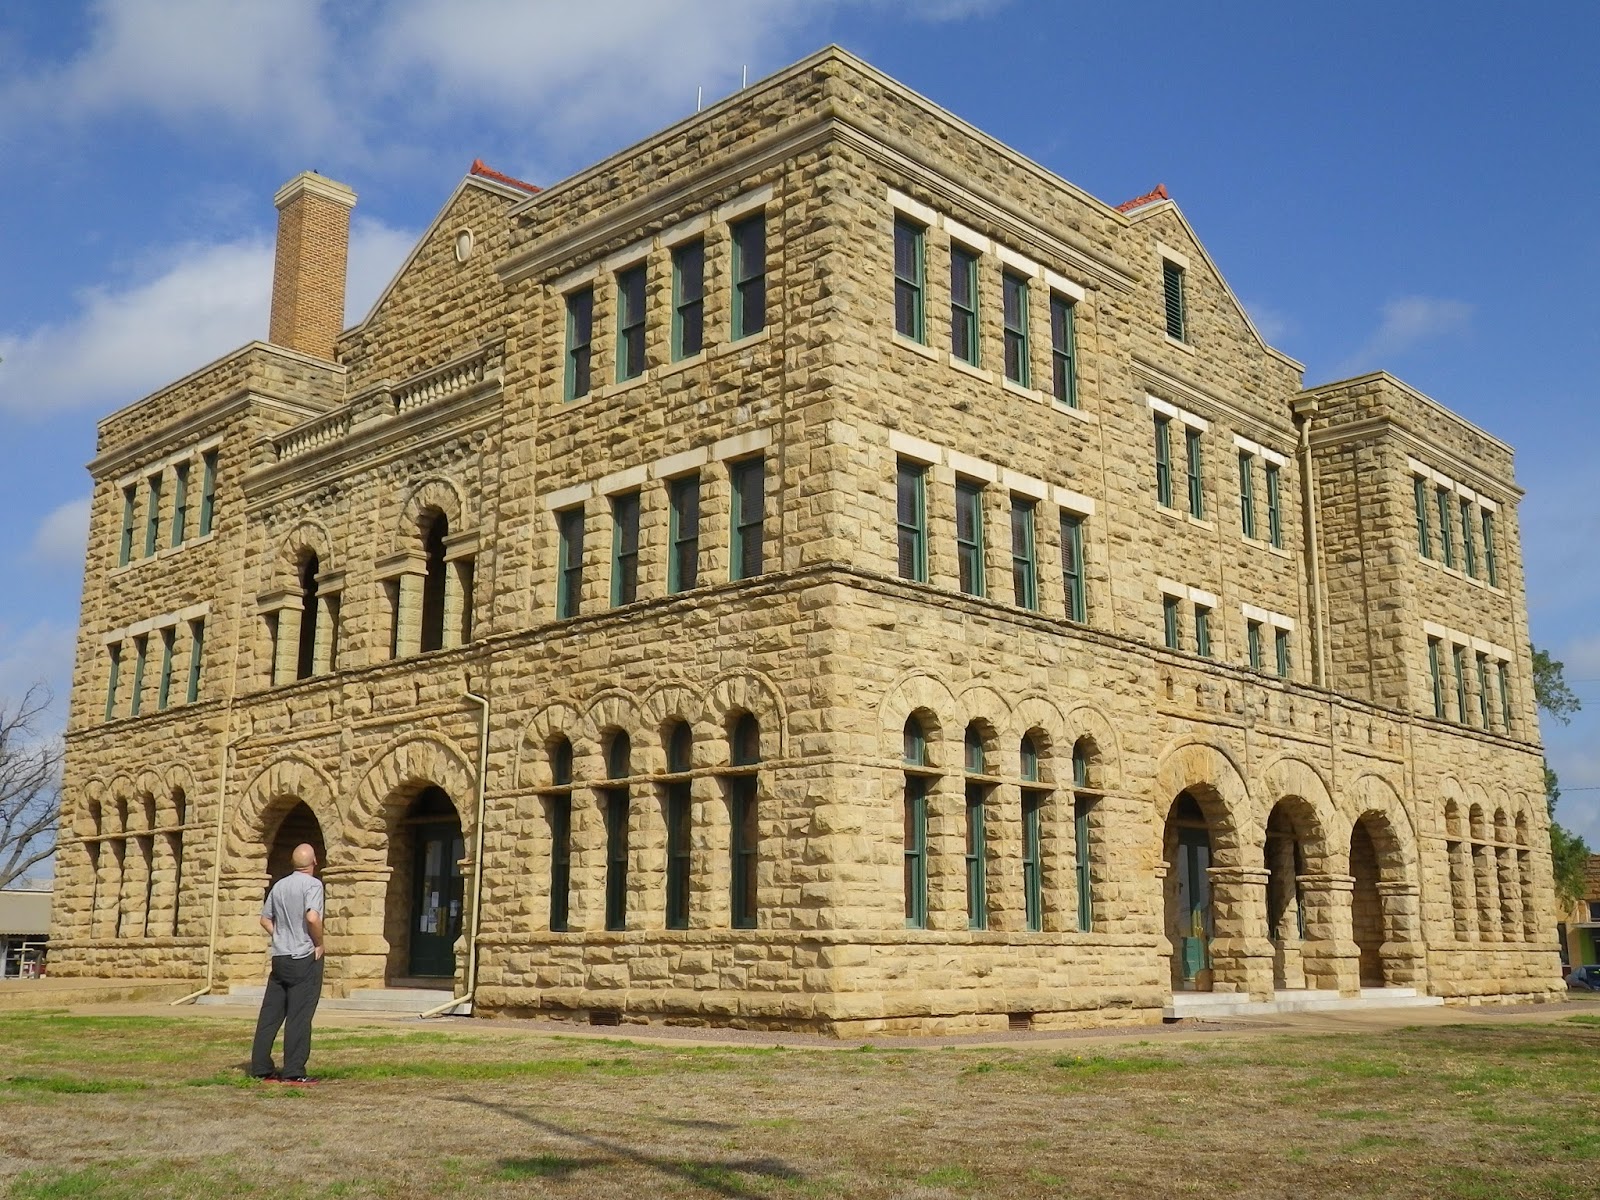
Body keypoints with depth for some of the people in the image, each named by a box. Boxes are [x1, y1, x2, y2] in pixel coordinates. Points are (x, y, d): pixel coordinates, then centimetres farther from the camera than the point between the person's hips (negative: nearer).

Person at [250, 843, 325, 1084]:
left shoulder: (279, 885, 12)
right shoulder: (312, 884, -10)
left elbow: (265, 919, 18)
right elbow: (312, 917, -23)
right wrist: (319, 944, -10)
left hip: (280, 957, 7)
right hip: (305, 958, -6)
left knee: (270, 1013, 9)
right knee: (299, 1016, -4)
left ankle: (260, 1067, 12)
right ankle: (294, 1071, -3)